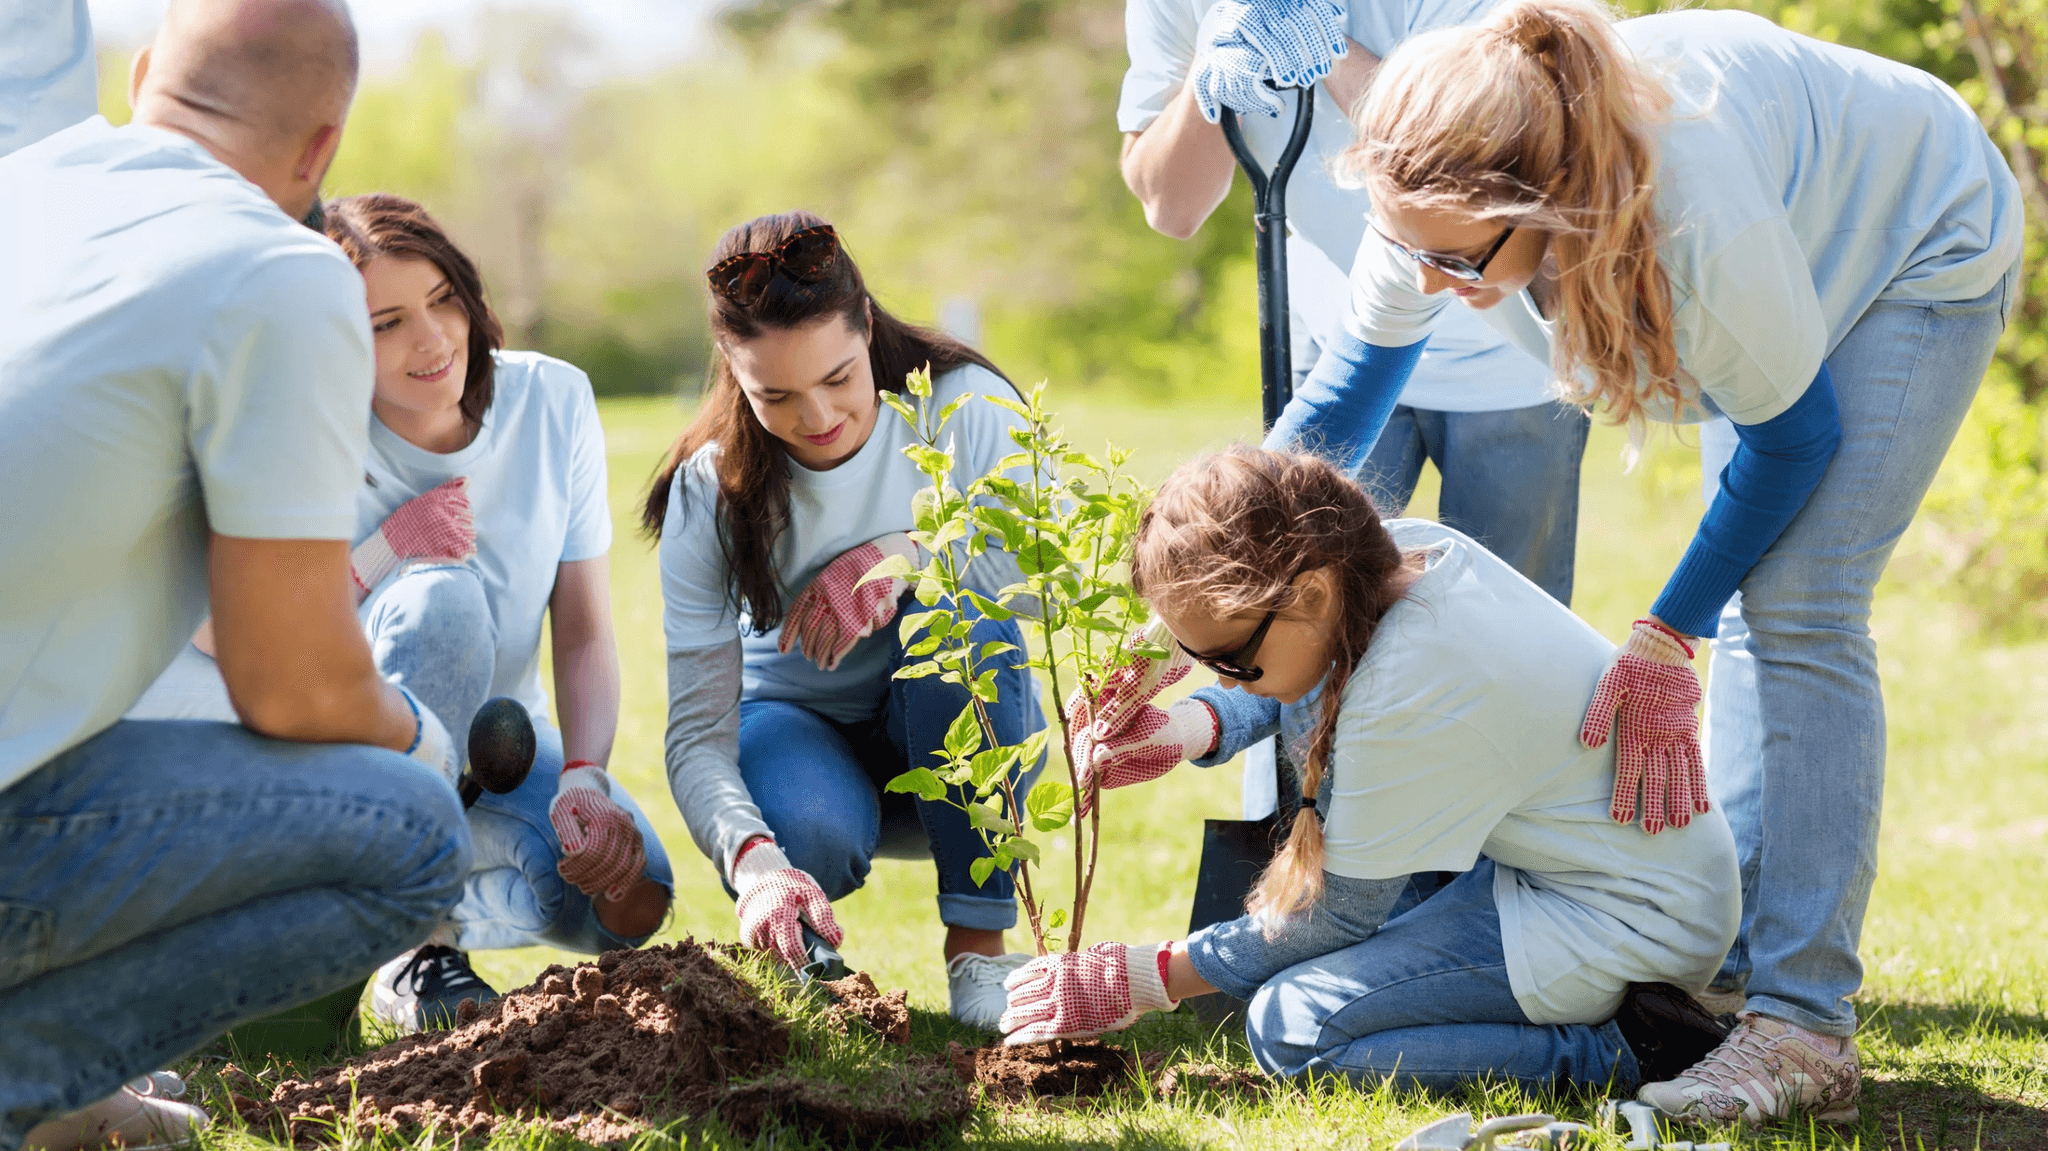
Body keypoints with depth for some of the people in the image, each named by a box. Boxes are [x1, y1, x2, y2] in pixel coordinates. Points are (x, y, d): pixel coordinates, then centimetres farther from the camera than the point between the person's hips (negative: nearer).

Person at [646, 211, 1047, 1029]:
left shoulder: (961, 403, -18)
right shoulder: (710, 492, -17)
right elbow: (697, 731, -23)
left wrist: (907, 552, -38)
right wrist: (756, 862, -42)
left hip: (962, 738, 1)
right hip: (797, 723, -1)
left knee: (963, 609, -33)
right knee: (807, 832, -37)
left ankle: (978, 944, -23)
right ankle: (790, 952, 3)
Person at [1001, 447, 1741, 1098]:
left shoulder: (1408, 696, -28)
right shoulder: (1408, 549, -5)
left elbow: (1339, 917, -16)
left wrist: (1147, 980, -8)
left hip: (1631, 924, -10)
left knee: (1290, 1027, -15)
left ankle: (1617, 1050, -13)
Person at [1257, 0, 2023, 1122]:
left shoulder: (1703, 226, -45)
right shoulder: (1444, 199, -27)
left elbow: (1791, 430, -25)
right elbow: (1360, 369, -8)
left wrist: (1667, 636, -19)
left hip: (1922, 249, -7)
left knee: (1801, 608, -17)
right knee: (1758, 608, 6)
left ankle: (1803, 1030, -19)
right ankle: (1735, 966, 14)